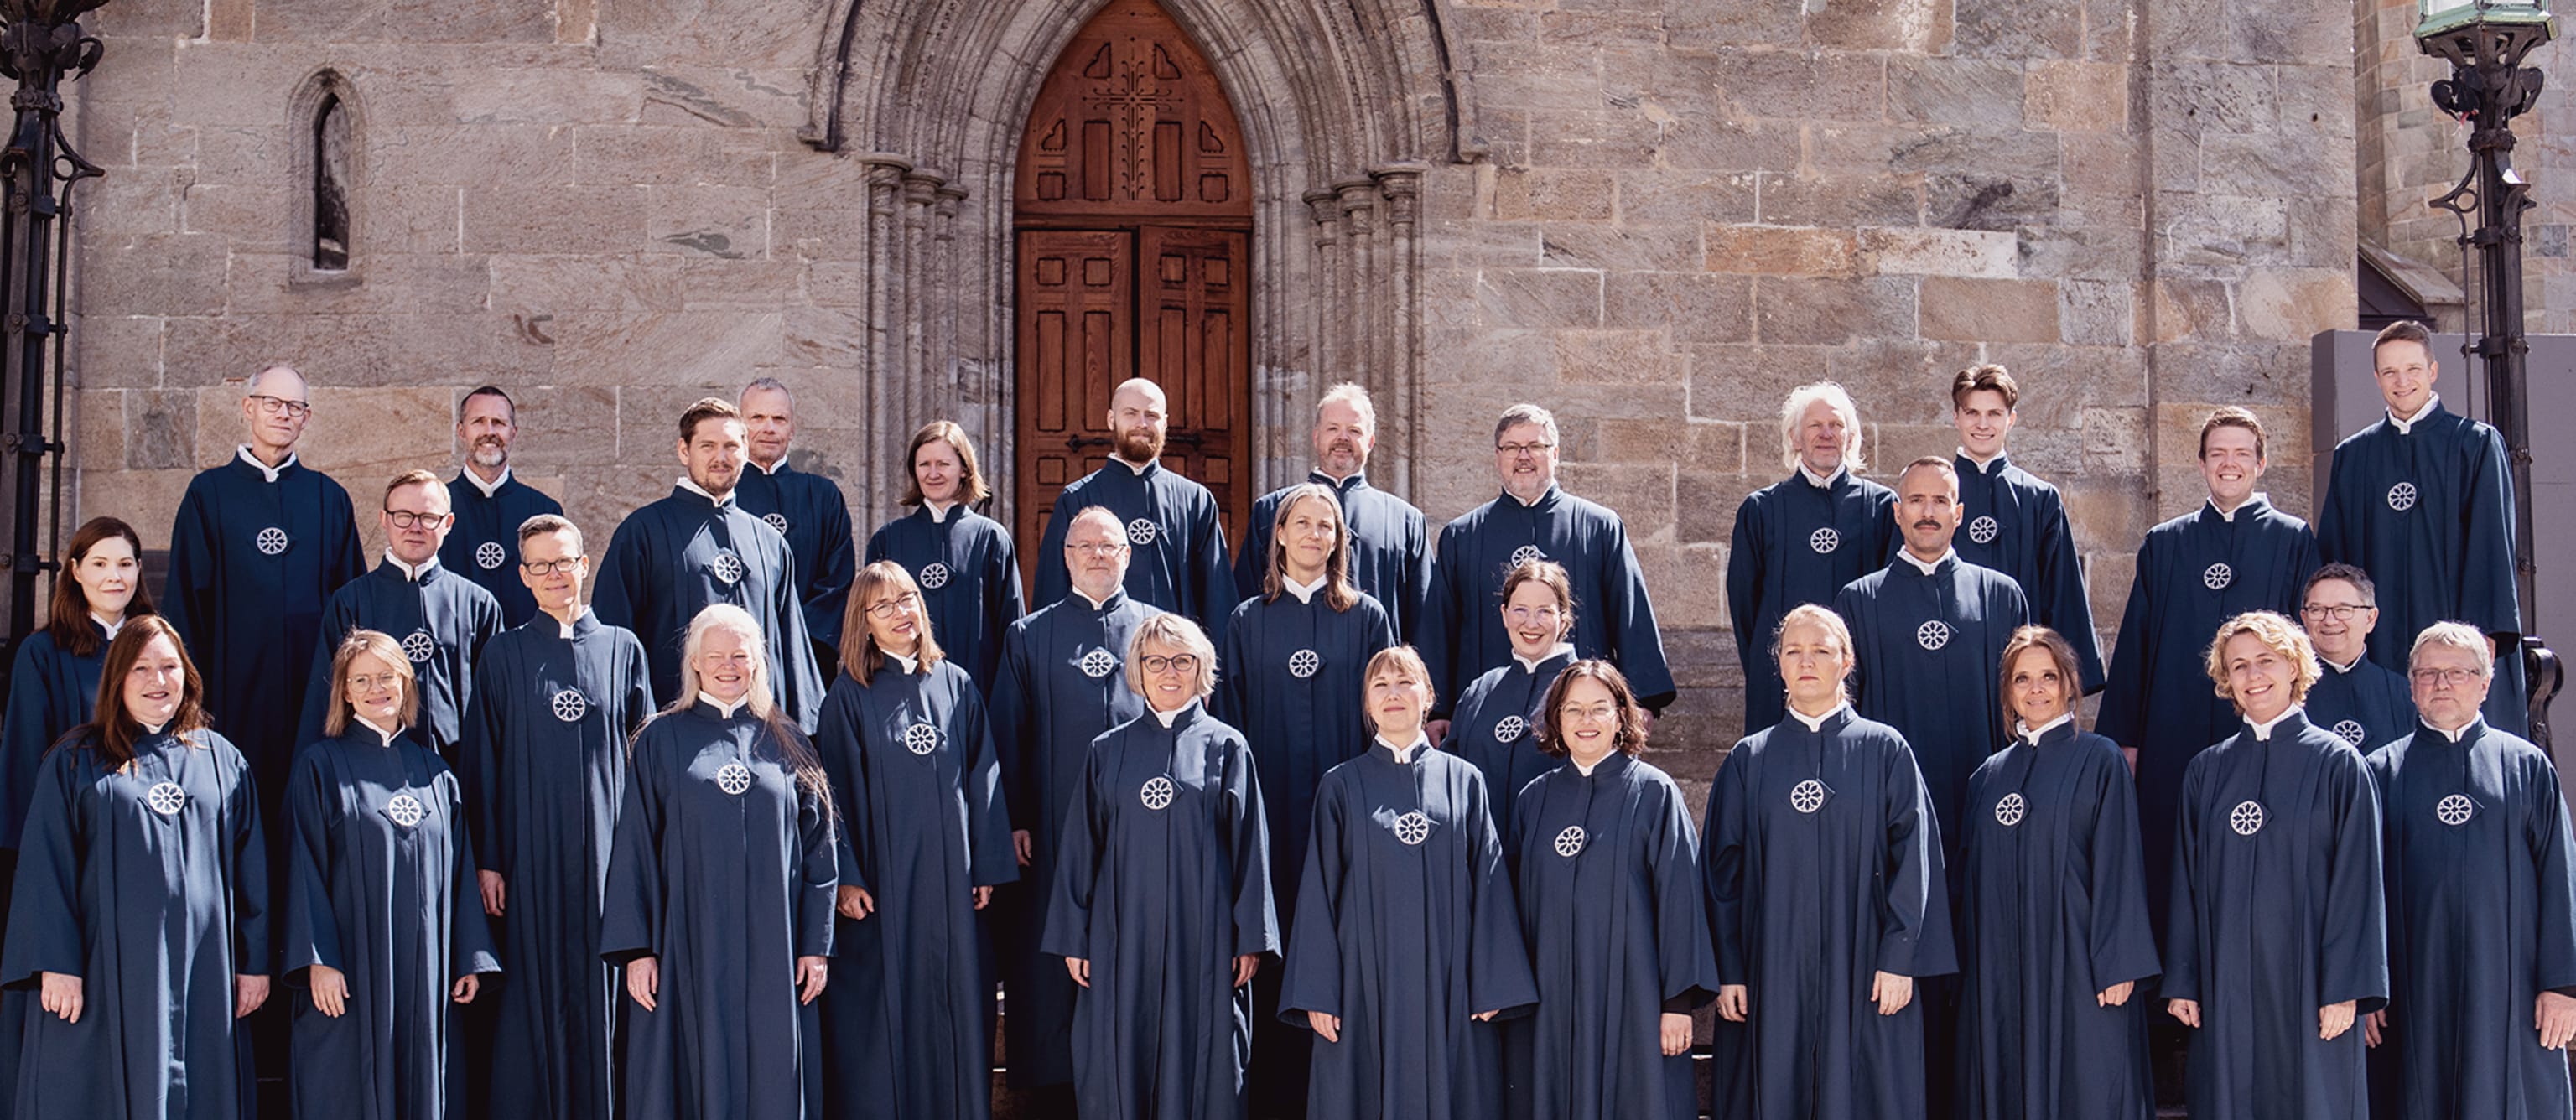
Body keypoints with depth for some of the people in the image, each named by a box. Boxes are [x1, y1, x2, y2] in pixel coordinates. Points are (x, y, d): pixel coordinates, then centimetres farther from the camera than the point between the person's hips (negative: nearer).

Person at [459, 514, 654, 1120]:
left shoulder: (623, 648, 7)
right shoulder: (503, 654, 5)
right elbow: (483, 761, 4)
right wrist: (487, 859, -3)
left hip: (605, 849, 1)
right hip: (530, 850, -1)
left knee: (601, 992, 3)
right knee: (534, 990, 1)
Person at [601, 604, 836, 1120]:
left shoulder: (786, 744, 9)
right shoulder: (663, 741, 4)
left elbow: (817, 850, 8)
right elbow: (635, 848, 1)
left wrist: (816, 944, 2)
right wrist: (637, 947, -6)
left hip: (771, 948, 2)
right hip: (690, 945, -1)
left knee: (771, 1078, 2)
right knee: (696, 1074, 1)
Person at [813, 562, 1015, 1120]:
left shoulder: (956, 685, 7)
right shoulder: (850, 694, 0)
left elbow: (983, 777, 7)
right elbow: (835, 789, -3)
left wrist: (988, 866, 2)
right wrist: (845, 876, -10)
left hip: (950, 876, 3)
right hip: (881, 877, -3)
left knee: (955, 1001, 5)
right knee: (885, 1006, 0)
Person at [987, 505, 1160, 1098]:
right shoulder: (1028, 637, 9)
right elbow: (1008, 733, 7)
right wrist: (1014, 820, -1)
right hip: (1056, 827, 0)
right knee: (1055, 959, 2)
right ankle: (1058, 1086, 11)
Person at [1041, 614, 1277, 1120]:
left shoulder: (1226, 747, 3)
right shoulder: (1108, 750, 7)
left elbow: (1249, 847, 2)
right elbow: (1081, 847, 9)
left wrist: (1250, 938, -3)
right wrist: (1074, 939, 5)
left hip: (1202, 934, -1)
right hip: (1123, 933, 2)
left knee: (1199, 1060, 2)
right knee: (1119, 1061, 3)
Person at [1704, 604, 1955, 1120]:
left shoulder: (1885, 750, 3)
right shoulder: (1749, 759, 7)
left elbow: (1913, 857, -1)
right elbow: (1724, 867, 6)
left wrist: (1899, 959, -9)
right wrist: (1727, 970, 0)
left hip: (1861, 969, -1)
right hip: (1771, 969, 1)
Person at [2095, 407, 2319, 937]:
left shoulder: (2294, 541, 7)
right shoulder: (2163, 545, 12)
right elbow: (2134, 643, 10)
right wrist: (2123, 737, 4)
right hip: (2174, 742, 2)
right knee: (2170, 870, 1)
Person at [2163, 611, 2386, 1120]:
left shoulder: (2337, 764, 0)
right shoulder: (2206, 771, 9)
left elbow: (2357, 883, -4)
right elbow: (2186, 883, 10)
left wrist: (2346, 988, -10)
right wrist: (2181, 982, 4)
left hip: (2306, 980, -3)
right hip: (2225, 983, 3)